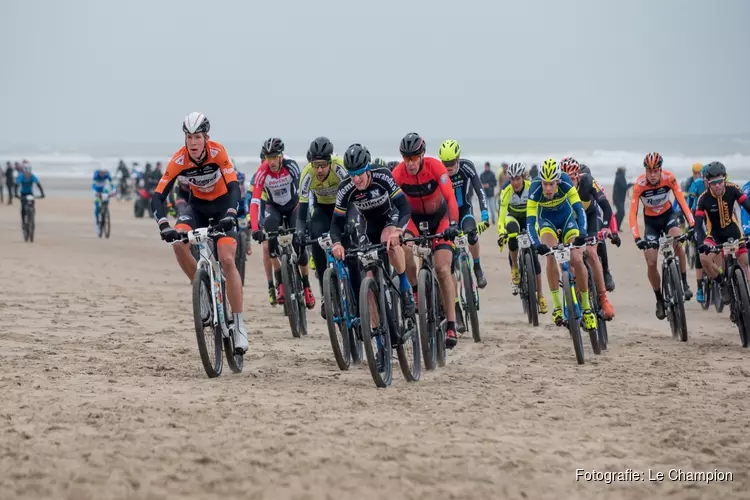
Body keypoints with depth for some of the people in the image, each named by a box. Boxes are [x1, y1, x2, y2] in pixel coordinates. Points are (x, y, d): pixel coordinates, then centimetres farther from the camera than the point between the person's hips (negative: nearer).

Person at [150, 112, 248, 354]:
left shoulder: (217, 152, -27)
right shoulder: (179, 160, -23)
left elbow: (234, 188, -30)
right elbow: (158, 197, -25)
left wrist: (230, 215, -48)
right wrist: (164, 225, -42)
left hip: (222, 203, -2)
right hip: (198, 204, 2)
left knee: (227, 261, -17)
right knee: (178, 242, -27)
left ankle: (239, 325, -12)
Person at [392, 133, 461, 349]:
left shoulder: (435, 167, -26)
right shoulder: (398, 173, -22)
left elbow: (451, 198, -33)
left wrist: (453, 225, -47)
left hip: (439, 218, -2)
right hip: (414, 217, 2)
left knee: (442, 269, -15)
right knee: (403, 247, -29)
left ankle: (451, 325, -16)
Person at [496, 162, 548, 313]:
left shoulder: (531, 187, -27)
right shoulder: (506, 191, -28)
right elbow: (502, 214, -35)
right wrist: (501, 233, -48)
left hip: (529, 218, 0)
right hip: (513, 217, 0)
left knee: (533, 255, -10)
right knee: (512, 229, -36)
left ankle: (540, 295, -1)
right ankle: (514, 267, -16)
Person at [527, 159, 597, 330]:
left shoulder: (565, 183, -32)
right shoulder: (535, 189, -32)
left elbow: (579, 209, -33)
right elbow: (530, 222, -34)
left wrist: (582, 233, -48)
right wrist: (537, 244, -50)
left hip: (566, 217, 0)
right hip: (546, 220, 0)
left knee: (577, 260, -14)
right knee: (551, 256, -27)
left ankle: (586, 307, 2)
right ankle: (557, 306, -20)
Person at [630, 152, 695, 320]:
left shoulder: (669, 178, -23)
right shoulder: (639, 185, -26)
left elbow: (681, 200, -24)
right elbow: (633, 213, -27)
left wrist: (692, 224, -36)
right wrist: (637, 238, -39)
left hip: (668, 215, 0)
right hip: (651, 220, 0)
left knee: (677, 242, -31)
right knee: (651, 263, -8)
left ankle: (684, 284, -17)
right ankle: (660, 300, 11)